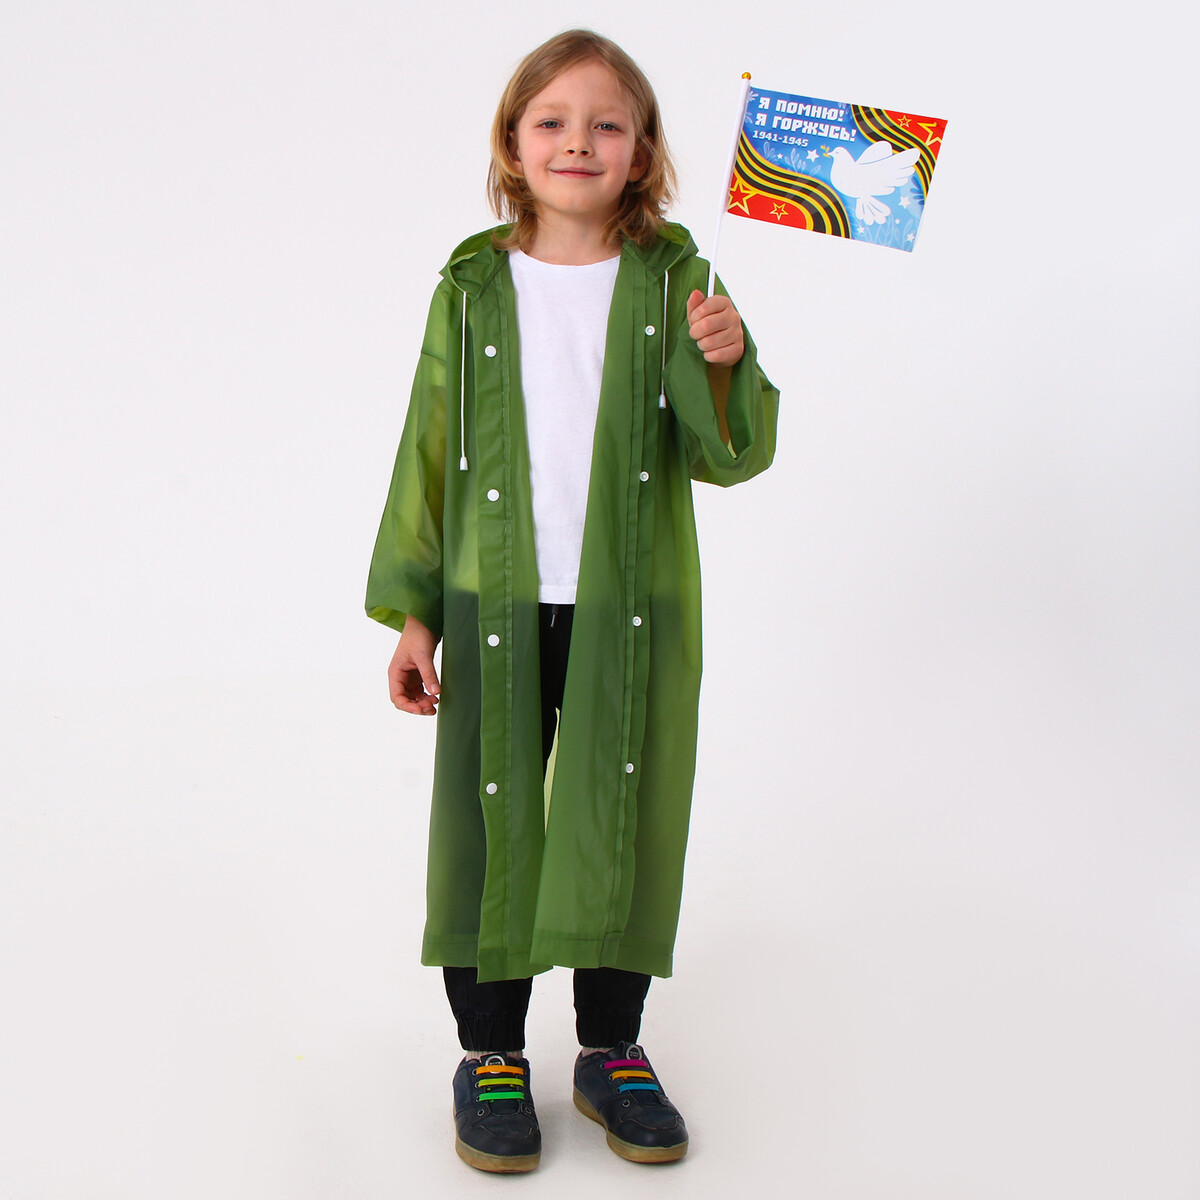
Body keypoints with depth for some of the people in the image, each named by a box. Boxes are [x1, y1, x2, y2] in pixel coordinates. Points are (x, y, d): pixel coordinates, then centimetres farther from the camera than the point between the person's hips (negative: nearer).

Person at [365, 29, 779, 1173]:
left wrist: (724, 365, -20)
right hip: (496, 606, 0)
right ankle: (490, 1053, 24)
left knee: (624, 823, 8)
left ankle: (613, 1048, 27)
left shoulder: (673, 282, 2)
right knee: (490, 822, 6)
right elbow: (430, 451, 5)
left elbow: (728, 455, 1)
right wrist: (410, 612, 3)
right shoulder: (474, 288, 3)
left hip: (633, 609, 0)